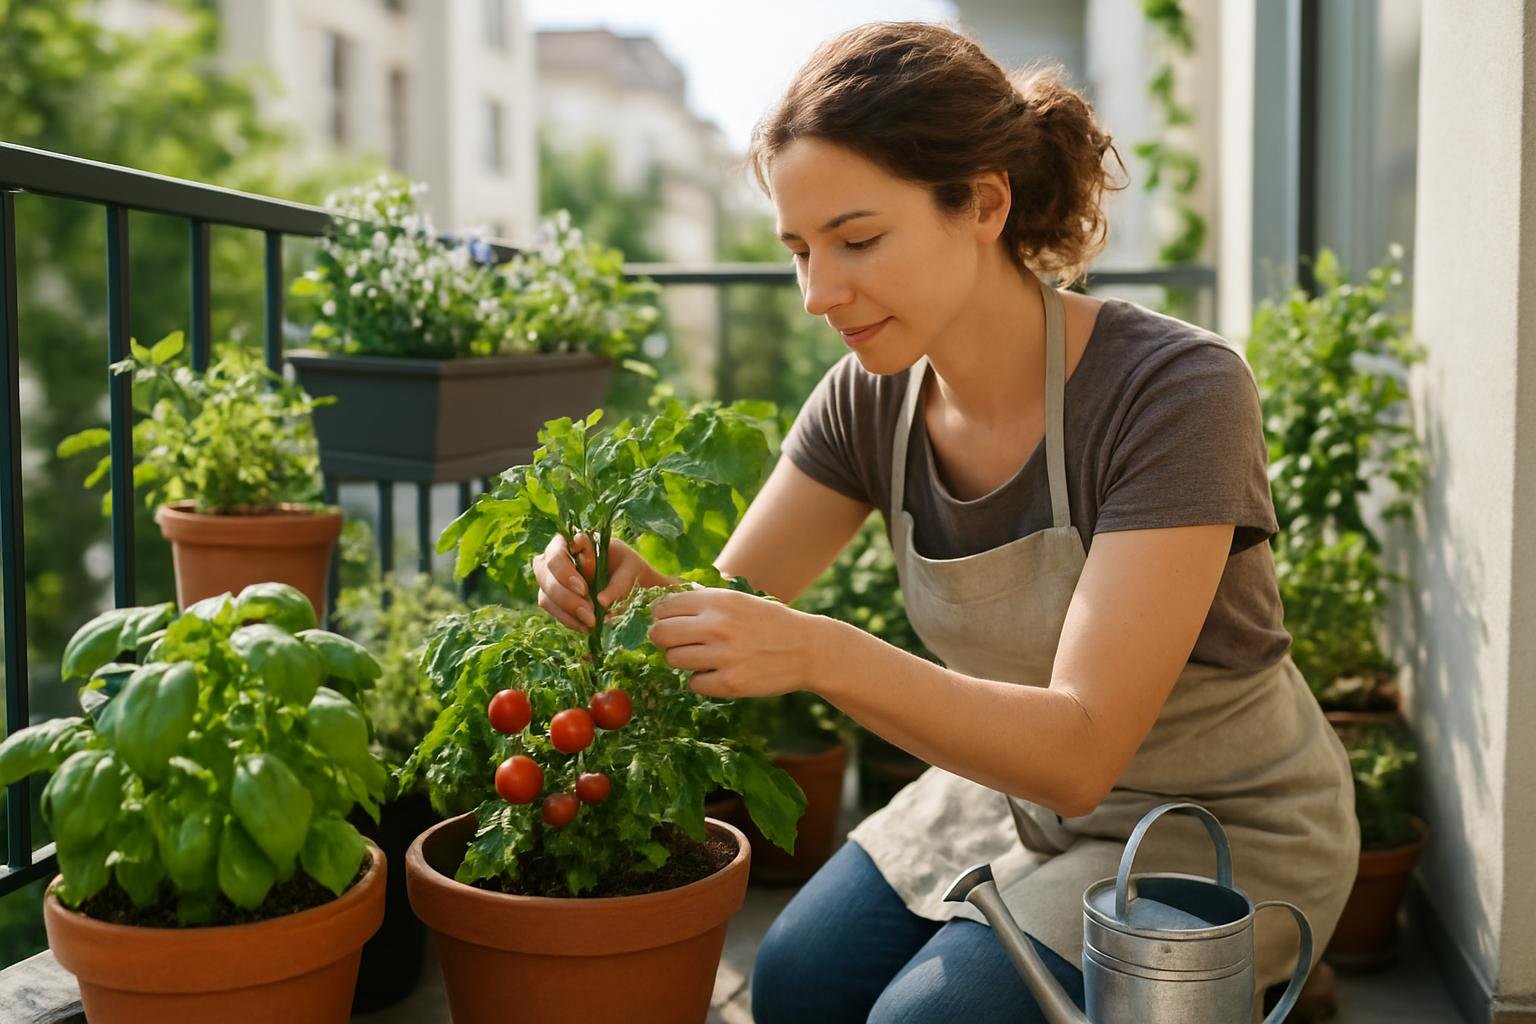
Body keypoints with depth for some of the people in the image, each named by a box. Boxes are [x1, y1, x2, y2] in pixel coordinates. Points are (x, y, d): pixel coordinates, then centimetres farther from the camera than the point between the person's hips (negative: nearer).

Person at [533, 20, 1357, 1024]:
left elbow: (1080, 752, -32)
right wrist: (629, 584, -28)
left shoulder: (1176, 391, -29)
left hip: (1222, 825, -5)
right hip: (1020, 783, 5)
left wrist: (824, 653, -44)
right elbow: (729, 606, -5)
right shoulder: (872, 396, -11)